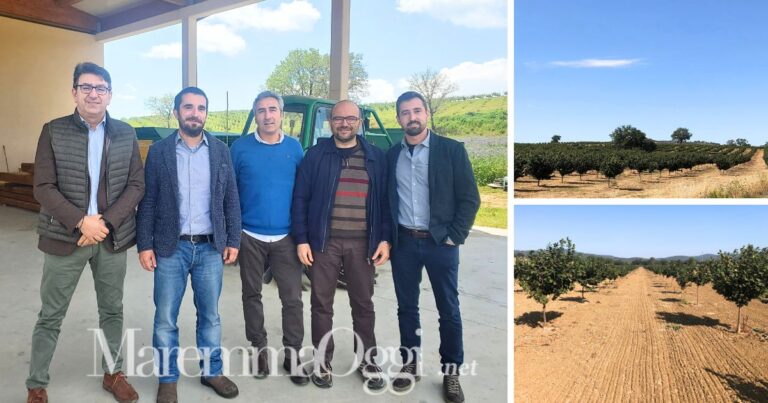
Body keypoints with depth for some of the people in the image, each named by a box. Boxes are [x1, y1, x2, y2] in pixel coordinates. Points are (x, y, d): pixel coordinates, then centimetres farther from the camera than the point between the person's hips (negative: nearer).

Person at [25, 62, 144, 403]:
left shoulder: (126, 134, 3)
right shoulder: (53, 131, -2)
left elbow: (136, 185, -1)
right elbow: (43, 187, -7)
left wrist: (106, 222, -13)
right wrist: (81, 222, -18)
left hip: (112, 238, 2)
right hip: (65, 237, -2)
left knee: (112, 310, 14)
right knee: (51, 316, 10)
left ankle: (113, 373, 31)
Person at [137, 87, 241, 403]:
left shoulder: (220, 150, 4)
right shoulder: (159, 151, 0)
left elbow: (231, 199, 4)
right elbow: (147, 201, 0)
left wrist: (233, 241, 1)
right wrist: (144, 244, -5)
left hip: (211, 247, 1)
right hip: (171, 248, -1)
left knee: (210, 315, 13)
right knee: (165, 318, 8)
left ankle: (211, 371, 30)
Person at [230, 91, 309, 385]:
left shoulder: (295, 148, 2)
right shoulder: (241, 148, -2)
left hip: (286, 237, 0)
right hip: (249, 236, 0)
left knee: (292, 298, 1)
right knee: (252, 295, 12)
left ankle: (292, 353, 17)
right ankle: (259, 348, 30)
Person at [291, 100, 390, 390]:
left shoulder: (376, 157, 7)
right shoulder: (315, 155, 3)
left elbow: (385, 200, 6)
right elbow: (300, 198, 1)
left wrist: (385, 239, -1)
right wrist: (301, 239, -5)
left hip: (363, 243, 1)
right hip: (324, 241, -1)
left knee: (363, 304, 10)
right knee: (321, 304, 7)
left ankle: (367, 362, 24)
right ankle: (322, 363, 22)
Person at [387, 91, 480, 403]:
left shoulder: (451, 149, -4)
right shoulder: (392, 155, 7)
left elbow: (470, 198, -5)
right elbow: (385, 199, 11)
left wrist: (454, 236, -10)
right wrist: (386, 238, 2)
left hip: (440, 242, -3)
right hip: (403, 242, 3)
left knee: (448, 309, 6)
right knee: (406, 307, 11)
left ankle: (451, 372, 21)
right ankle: (410, 365, 27)